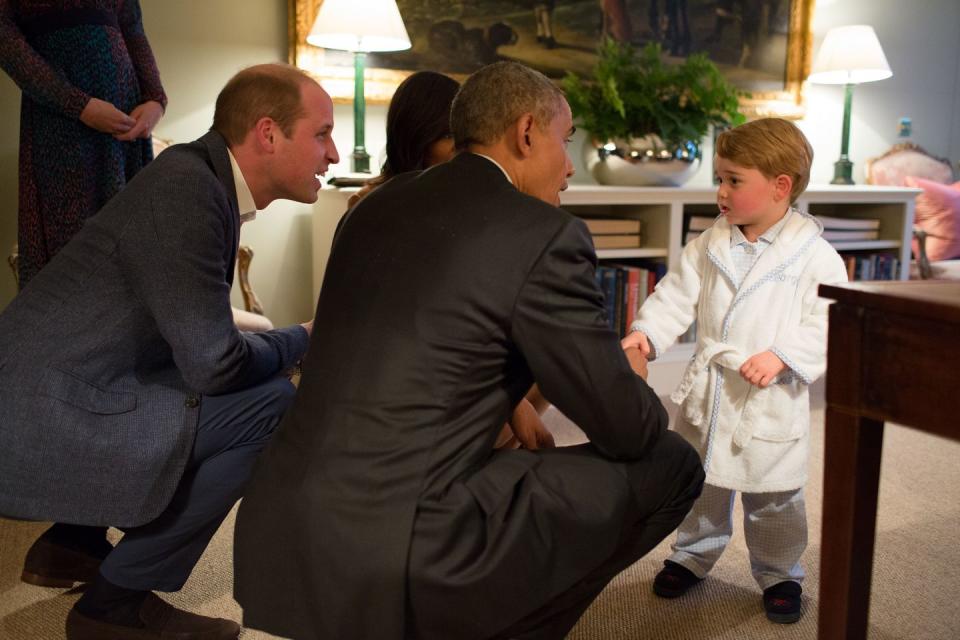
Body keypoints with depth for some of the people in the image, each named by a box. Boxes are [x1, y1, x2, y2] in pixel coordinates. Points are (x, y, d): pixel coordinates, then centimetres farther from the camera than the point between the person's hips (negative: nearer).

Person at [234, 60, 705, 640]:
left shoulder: (378, 206, 12)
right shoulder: (546, 234, -9)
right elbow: (626, 431, -3)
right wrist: (631, 375, 19)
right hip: (397, 563, -8)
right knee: (671, 465, 6)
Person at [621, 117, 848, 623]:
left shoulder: (814, 256, -12)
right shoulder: (710, 245, 1)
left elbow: (828, 325, -13)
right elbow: (678, 294, 1)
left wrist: (782, 356, -26)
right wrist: (646, 331, -15)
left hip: (771, 402, -4)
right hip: (706, 392, 4)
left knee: (773, 500, 11)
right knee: (700, 485, 19)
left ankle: (779, 574, 34)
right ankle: (693, 555, 40)